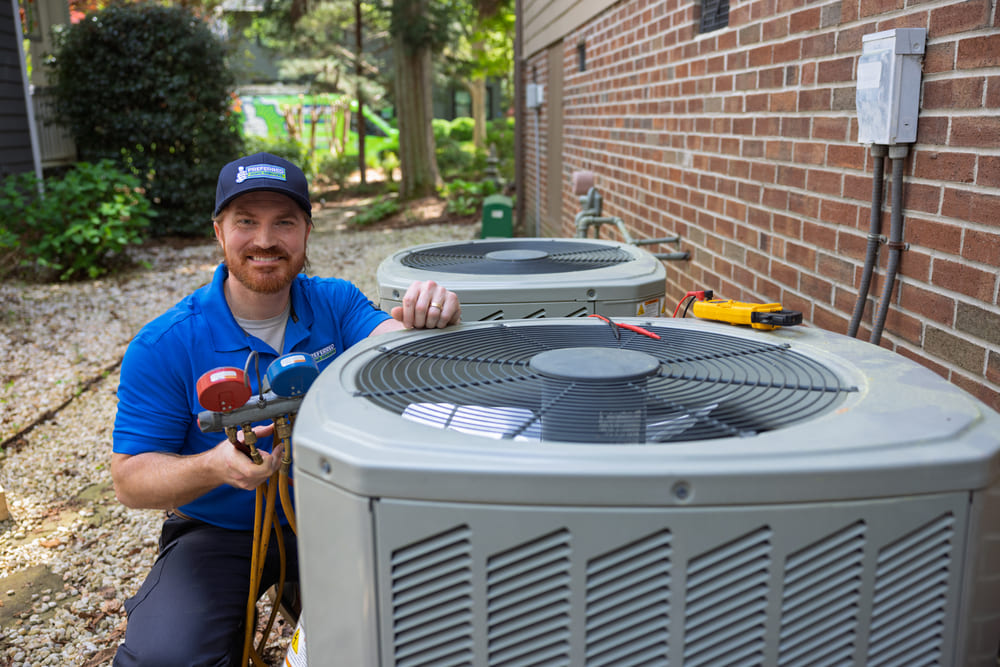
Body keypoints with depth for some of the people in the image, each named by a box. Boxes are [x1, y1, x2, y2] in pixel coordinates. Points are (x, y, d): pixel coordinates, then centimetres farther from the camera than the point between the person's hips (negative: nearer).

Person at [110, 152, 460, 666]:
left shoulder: (334, 303, -4)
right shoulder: (163, 347, -13)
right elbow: (129, 477, -11)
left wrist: (421, 322, -45)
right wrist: (214, 467, -32)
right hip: (220, 533, -2)